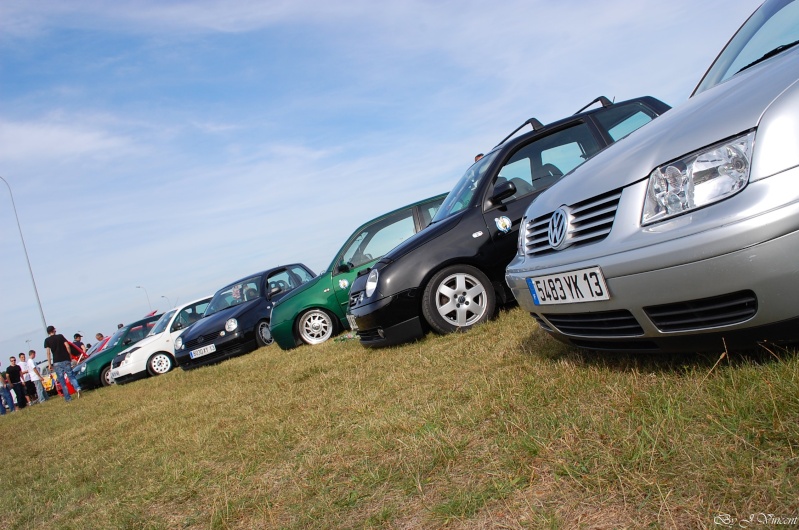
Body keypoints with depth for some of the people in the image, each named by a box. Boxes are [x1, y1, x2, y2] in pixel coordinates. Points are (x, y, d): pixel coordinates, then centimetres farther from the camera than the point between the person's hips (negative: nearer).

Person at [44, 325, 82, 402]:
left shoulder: (47, 340, 3)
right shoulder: (60, 336, 6)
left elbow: (48, 352, -5)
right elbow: (67, 346, -2)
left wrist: (49, 364, -4)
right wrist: (70, 356, 8)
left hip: (56, 362, -1)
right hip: (66, 360, 1)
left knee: (62, 381, 4)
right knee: (71, 375, 9)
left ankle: (68, 398, 2)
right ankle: (77, 388, -18)